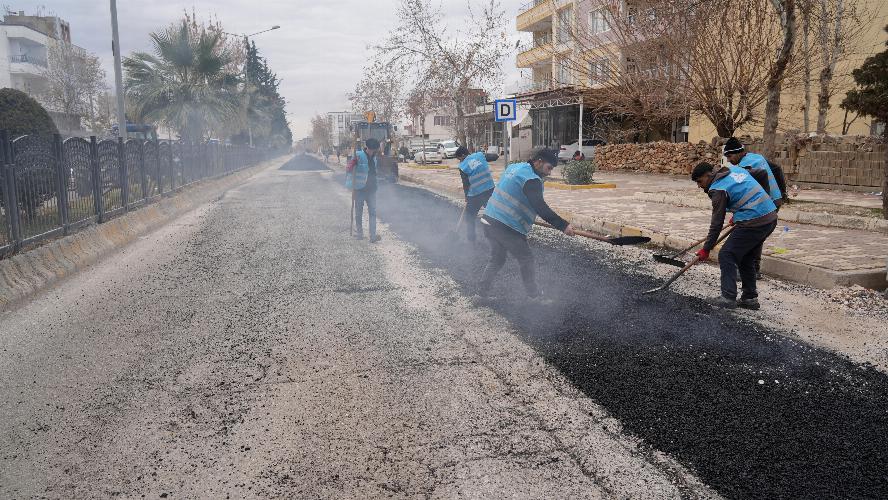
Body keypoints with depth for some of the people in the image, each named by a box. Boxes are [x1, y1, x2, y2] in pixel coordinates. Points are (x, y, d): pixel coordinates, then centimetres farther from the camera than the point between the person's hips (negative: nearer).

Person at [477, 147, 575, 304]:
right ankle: (534, 296, 10)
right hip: (507, 227, -9)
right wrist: (563, 226, -25)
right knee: (526, 259, 4)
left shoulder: (514, 167, 13)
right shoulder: (531, 179, -16)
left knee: (497, 260, 21)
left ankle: (482, 292, 24)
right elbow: (540, 208, -25)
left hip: (490, 221, 9)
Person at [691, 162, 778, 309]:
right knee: (747, 258, 18)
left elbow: (717, 223, -9)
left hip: (753, 223, -9)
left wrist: (706, 249, -2)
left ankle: (728, 298, -3)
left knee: (726, 256, -2)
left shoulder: (719, 189, -10)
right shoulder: (734, 169, 13)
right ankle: (750, 298, 22)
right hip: (771, 216, 9)